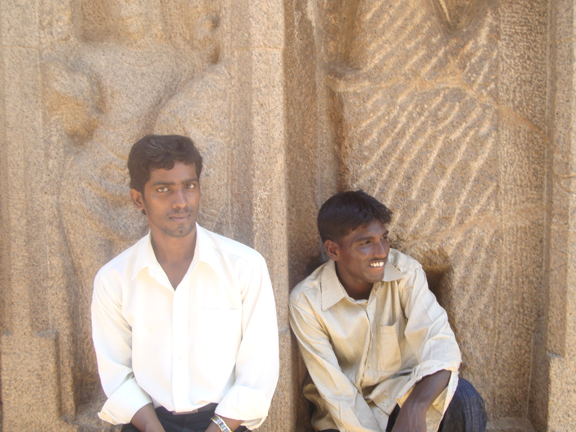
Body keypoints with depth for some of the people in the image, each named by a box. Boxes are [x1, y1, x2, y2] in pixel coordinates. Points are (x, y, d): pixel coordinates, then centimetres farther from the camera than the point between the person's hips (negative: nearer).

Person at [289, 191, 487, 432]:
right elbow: (336, 391, -16)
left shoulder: (406, 272, -14)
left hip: (403, 391, 2)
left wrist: (415, 406, -43)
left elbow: (439, 343, -25)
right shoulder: (306, 301, -17)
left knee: (463, 398, -27)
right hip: (346, 412, -1)